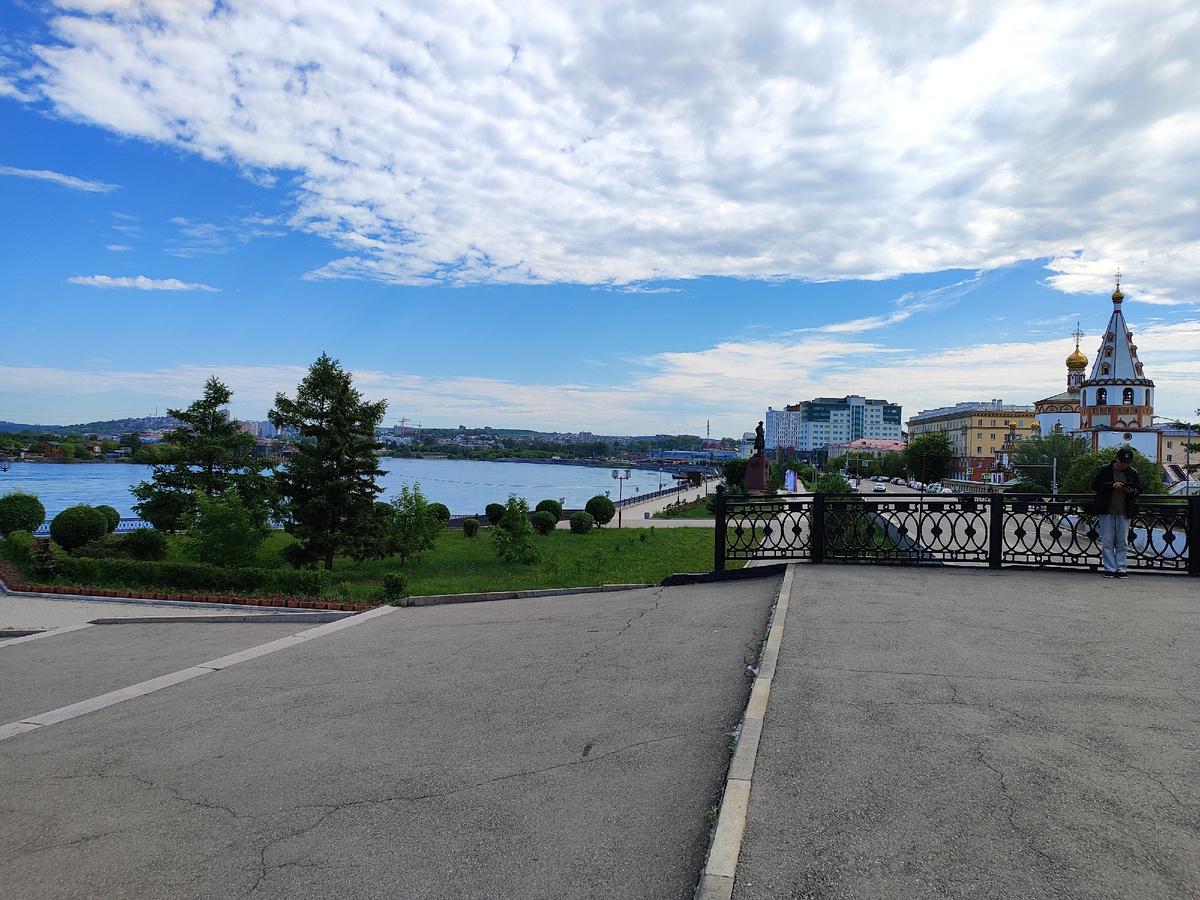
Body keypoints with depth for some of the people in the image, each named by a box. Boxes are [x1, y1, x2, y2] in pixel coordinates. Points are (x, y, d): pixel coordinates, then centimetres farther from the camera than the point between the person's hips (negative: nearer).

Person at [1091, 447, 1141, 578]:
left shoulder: (1133, 473, 10)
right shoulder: (1104, 470, 1)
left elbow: (1139, 490, 17)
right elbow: (1095, 485, -5)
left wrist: (1132, 491, -6)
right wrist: (1112, 485, -17)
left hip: (1124, 513, 2)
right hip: (1107, 512, -2)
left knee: (1122, 543, 4)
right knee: (1107, 542, -1)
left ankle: (1120, 569, 9)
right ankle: (1110, 569, 4)